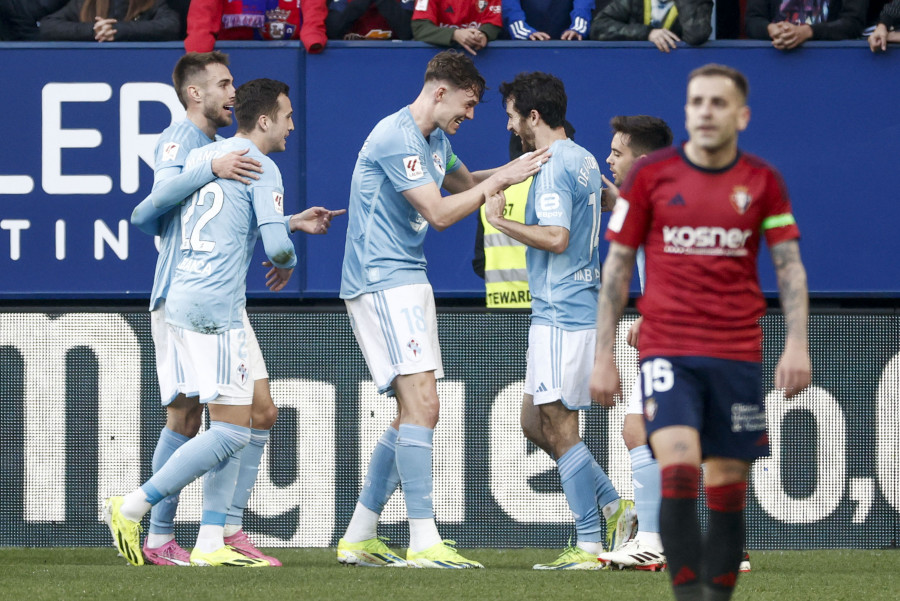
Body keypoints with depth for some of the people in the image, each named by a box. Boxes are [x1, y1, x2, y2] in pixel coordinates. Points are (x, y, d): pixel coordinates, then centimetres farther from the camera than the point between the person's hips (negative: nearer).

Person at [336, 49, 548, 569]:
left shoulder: (436, 141, 15)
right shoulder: (396, 139, -16)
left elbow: (463, 182, 34)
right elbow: (441, 213, -19)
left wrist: (516, 169, 18)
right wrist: (501, 180, -13)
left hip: (409, 282, 10)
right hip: (380, 283, -10)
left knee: (418, 412, 9)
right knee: (421, 404, -17)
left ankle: (360, 537, 14)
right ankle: (424, 542, -20)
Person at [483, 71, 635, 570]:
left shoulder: (554, 167, -16)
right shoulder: (584, 160, 14)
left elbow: (556, 237, -26)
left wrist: (500, 220, -16)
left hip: (561, 314, -10)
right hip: (578, 308, 10)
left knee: (559, 428, -5)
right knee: (535, 422, 15)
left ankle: (589, 545, -4)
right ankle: (613, 506, 14)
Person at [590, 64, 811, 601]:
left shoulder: (763, 182, 5)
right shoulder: (651, 174, 2)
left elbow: (790, 266, 6)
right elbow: (618, 265, 7)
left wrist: (797, 344, -8)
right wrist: (604, 355, 3)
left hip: (738, 354, 2)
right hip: (667, 350, -2)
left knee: (728, 490, 2)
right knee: (678, 471, -19)